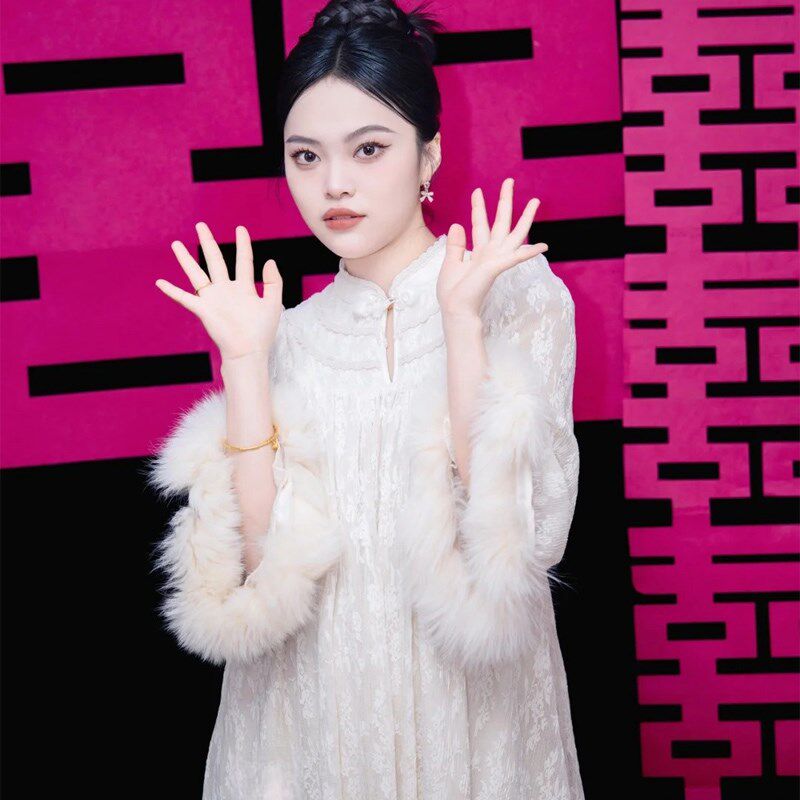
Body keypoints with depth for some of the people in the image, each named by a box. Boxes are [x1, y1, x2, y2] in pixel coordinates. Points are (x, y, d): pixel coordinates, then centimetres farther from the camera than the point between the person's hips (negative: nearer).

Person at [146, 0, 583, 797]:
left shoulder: (519, 297, -5)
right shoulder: (289, 334, 2)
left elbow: (513, 545, -18)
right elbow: (261, 560, -10)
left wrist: (462, 322, -20)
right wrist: (245, 362, -13)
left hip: (467, 709, -2)